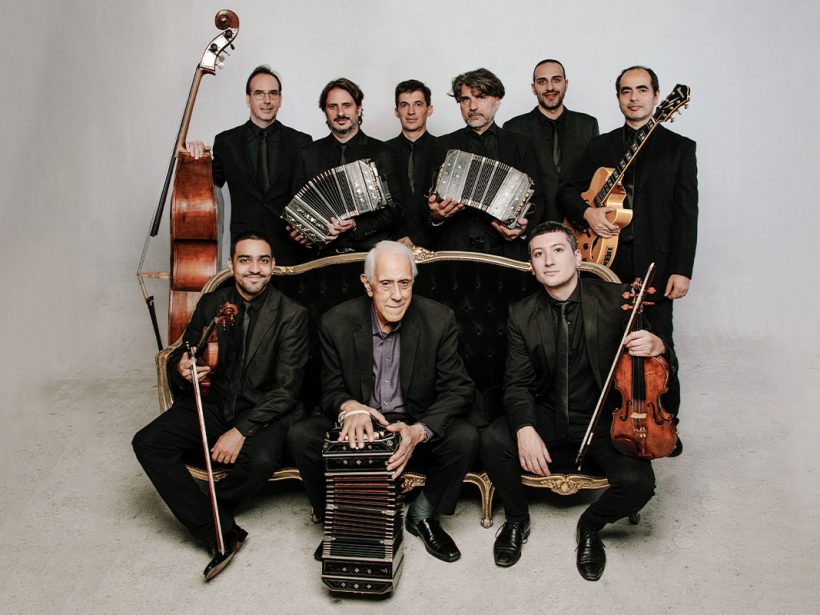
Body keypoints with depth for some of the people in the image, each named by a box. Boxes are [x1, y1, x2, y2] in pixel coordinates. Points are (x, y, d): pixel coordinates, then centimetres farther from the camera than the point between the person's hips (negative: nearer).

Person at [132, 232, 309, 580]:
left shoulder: (291, 315, -8)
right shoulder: (211, 304, 5)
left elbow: (287, 389, -12)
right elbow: (180, 356, 11)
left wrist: (241, 430, -22)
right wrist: (181, 368, -16)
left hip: (263, 411, -4)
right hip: (212, 404, 4)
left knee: (261, 459, -34)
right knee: (147, 443, -17)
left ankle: (207, 513, 0)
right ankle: (221, 534, -18)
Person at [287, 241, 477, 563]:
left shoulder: (439, 320, -12)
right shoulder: (336, 323, -9)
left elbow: (458, 389, -13)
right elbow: (331, 390, -3)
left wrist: (419, 431, -32)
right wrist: (349, 408, -30)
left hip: (420, 430, 0)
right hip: (359, 429, 1)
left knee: (465, 437, -28)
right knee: (300, 435, -23)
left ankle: (422, 515, 1)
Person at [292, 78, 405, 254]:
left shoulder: (382, 152, 8)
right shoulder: (308, 154, 14)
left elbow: (395, 208, 2)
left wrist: (356, 225, -12)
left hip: (373, 248, -1)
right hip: (326, 254, 1)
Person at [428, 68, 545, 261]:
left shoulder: (521, 144, 14)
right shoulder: (444, 145, 15)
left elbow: (536, 199, 11)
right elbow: (432, 200, 12)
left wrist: (524, 227, -9)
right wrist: (435, 215, -11)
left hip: (507, 248, 0)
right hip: (456, 249, 0)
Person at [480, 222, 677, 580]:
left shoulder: (616, 300, -7)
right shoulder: (522, 315, -1)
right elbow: (517, 384, -4)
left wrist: (657, 347, -27)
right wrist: (524, 428, -24)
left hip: (605, 418, -1)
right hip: (548, 417, 2)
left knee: (637, 483, -27)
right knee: (493, 441, -25)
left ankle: (590, 527, 10)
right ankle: (517, 520, 7)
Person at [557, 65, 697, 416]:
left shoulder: (679, 148, 6)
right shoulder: (600, 147, 15)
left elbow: (686, 214, 0)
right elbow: (567, 191, 14)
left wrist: (681, 270, -8)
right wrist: (586, 212, -8)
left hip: (654, 268, -2)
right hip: (606, 264, 3)